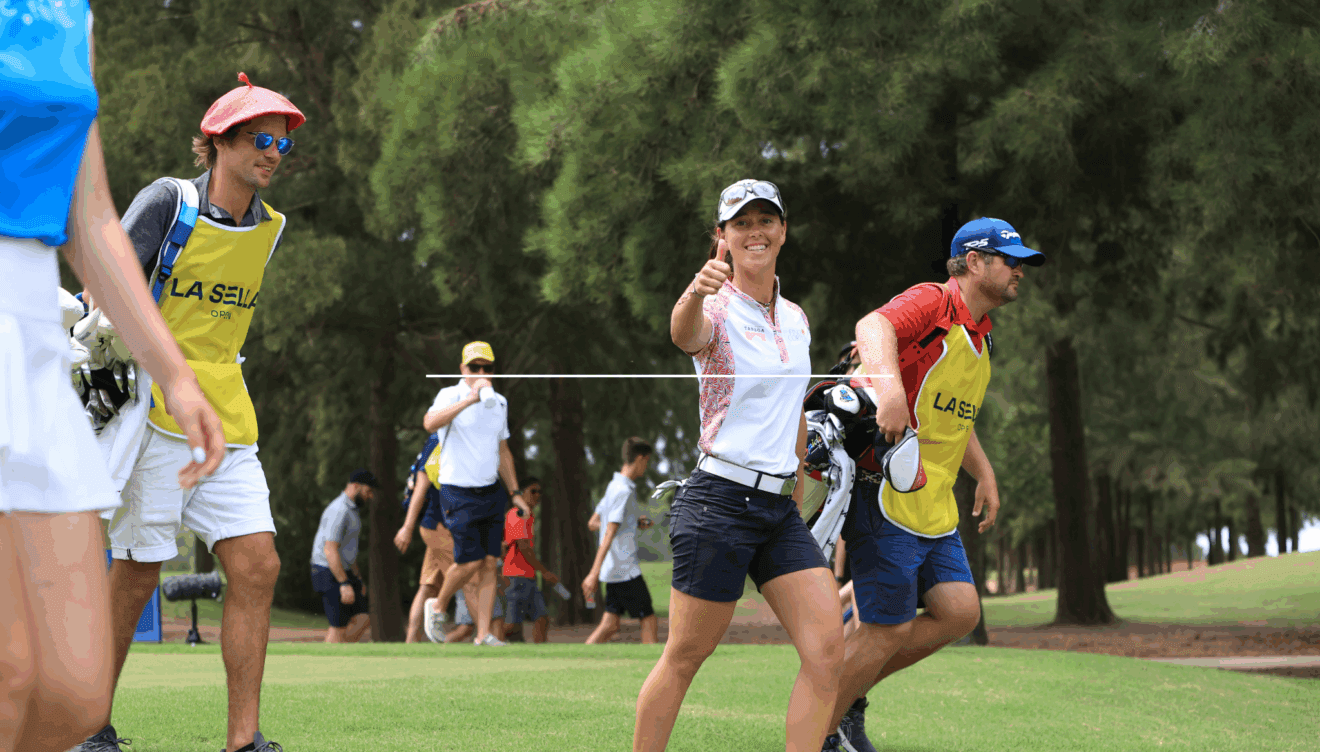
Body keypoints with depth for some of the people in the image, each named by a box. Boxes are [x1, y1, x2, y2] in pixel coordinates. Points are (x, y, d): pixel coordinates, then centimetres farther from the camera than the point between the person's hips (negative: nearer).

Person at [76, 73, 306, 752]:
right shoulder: (167, 201, -6)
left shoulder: (269, 230, 11)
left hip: (226, 423, 6)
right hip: (150, 415, -5)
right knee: (137, 574, -3)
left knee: (257, 566, -6)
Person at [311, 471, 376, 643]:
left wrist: (358, 579, 24)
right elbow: (330, 550, -24)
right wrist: (345, 584, -26)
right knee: (339, 627, -6)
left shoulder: (351, 510, 15)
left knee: (362, 620, 3)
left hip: (344, 573, 10)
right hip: (330, 576, -10)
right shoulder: (339, 511, -18)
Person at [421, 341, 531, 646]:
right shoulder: (451, 395, -8)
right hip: (458, 494, -6)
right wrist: (470, 399, -38)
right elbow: (430, 423, -31)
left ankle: (483, 634, 2)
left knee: (490, 564, 0)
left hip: (491, 493, 6)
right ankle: (438, 606, 19)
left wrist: (515, 492, 19)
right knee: (470, 561, -8)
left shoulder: (499, 401, 11)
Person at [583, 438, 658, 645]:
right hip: (625, 571, -9)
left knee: (609, 625, 5)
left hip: (614, 570, 9)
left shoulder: (614, 486, 13)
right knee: (649, 620, -1)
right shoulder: (624, 491, -16)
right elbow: (609, 534, -22)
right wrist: (594, 573, -27)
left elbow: (594, 522, 24)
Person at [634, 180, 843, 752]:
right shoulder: (717, 309, -8)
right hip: (720, 500, -6)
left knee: (827, 649, -8)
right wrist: (697, 292, -56)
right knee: (685, 656, -1)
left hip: (781, 508, 6)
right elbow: (684, 334, -34)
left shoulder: (795, 318, 13)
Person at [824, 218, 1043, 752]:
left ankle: (849, 695, 15)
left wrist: (985, 476, 24)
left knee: (960, 612, 1)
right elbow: (874, 327, -33)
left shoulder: (978, 338, 19)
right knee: (889, 629, -7)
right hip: (886, 494, -9)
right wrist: (889, 384, -51)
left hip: (932, 504, 9)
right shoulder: (932, 303, -11)